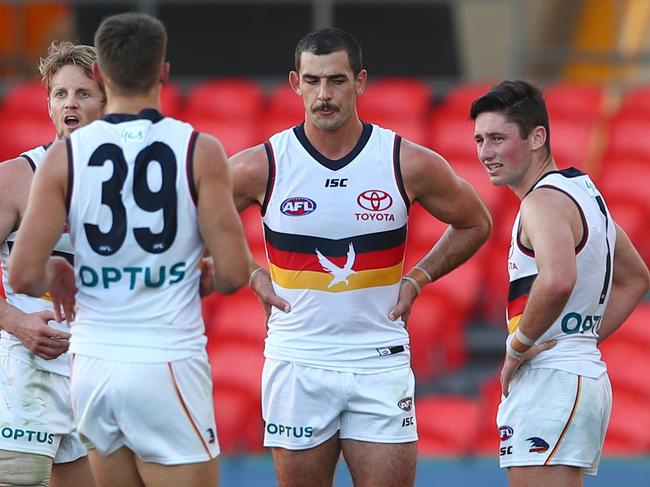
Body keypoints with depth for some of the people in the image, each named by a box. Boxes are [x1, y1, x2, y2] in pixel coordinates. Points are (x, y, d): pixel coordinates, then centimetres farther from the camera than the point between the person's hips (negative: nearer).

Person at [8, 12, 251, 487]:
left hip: (93, 367, 4)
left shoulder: (65, 156, -1)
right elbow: (233, 274, -8)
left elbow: (24, 275, -5)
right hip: (168, 365, -3)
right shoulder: (199, 151, -6)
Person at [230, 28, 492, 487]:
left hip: (380, 360, 0)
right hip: (296, 363, 0)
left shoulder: (410, 164, -4)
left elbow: (474, 225, 13)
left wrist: (418, 278, 3)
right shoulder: (261, 166, -6)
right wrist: (252, 274, 1)